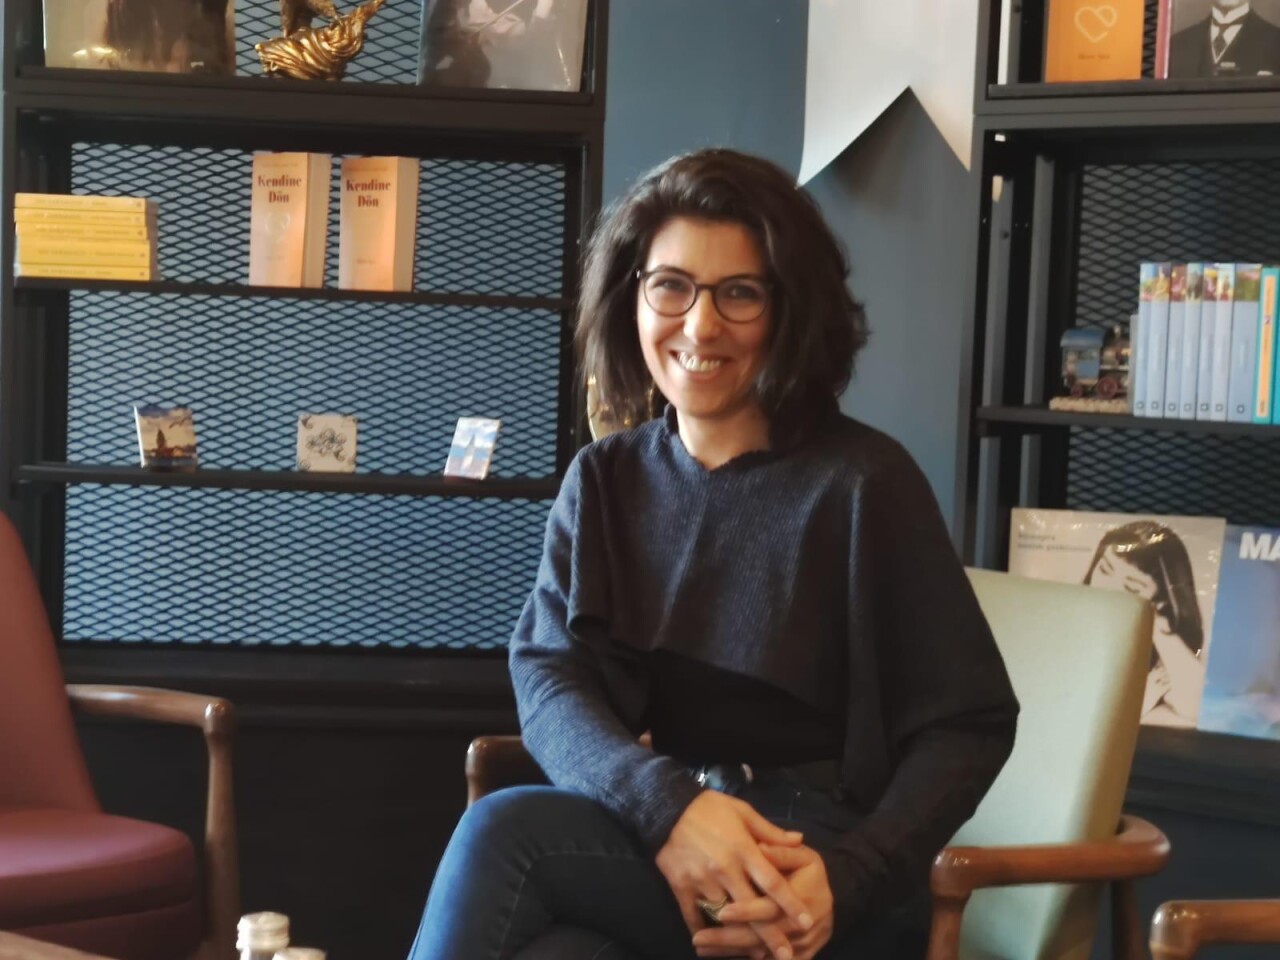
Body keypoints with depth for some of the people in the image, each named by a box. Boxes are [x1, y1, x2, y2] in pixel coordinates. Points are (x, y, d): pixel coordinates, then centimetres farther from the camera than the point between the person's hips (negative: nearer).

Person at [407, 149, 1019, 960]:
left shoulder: (863, 482, -2)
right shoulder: (602, 482, 11)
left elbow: (970, 724, -3)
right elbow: (548, 682, -3)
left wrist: (846, 879, -20)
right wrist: (668, 805, -24)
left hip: (809, 874, -3)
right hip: (644, 846, 3)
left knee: (506, 832, -27)